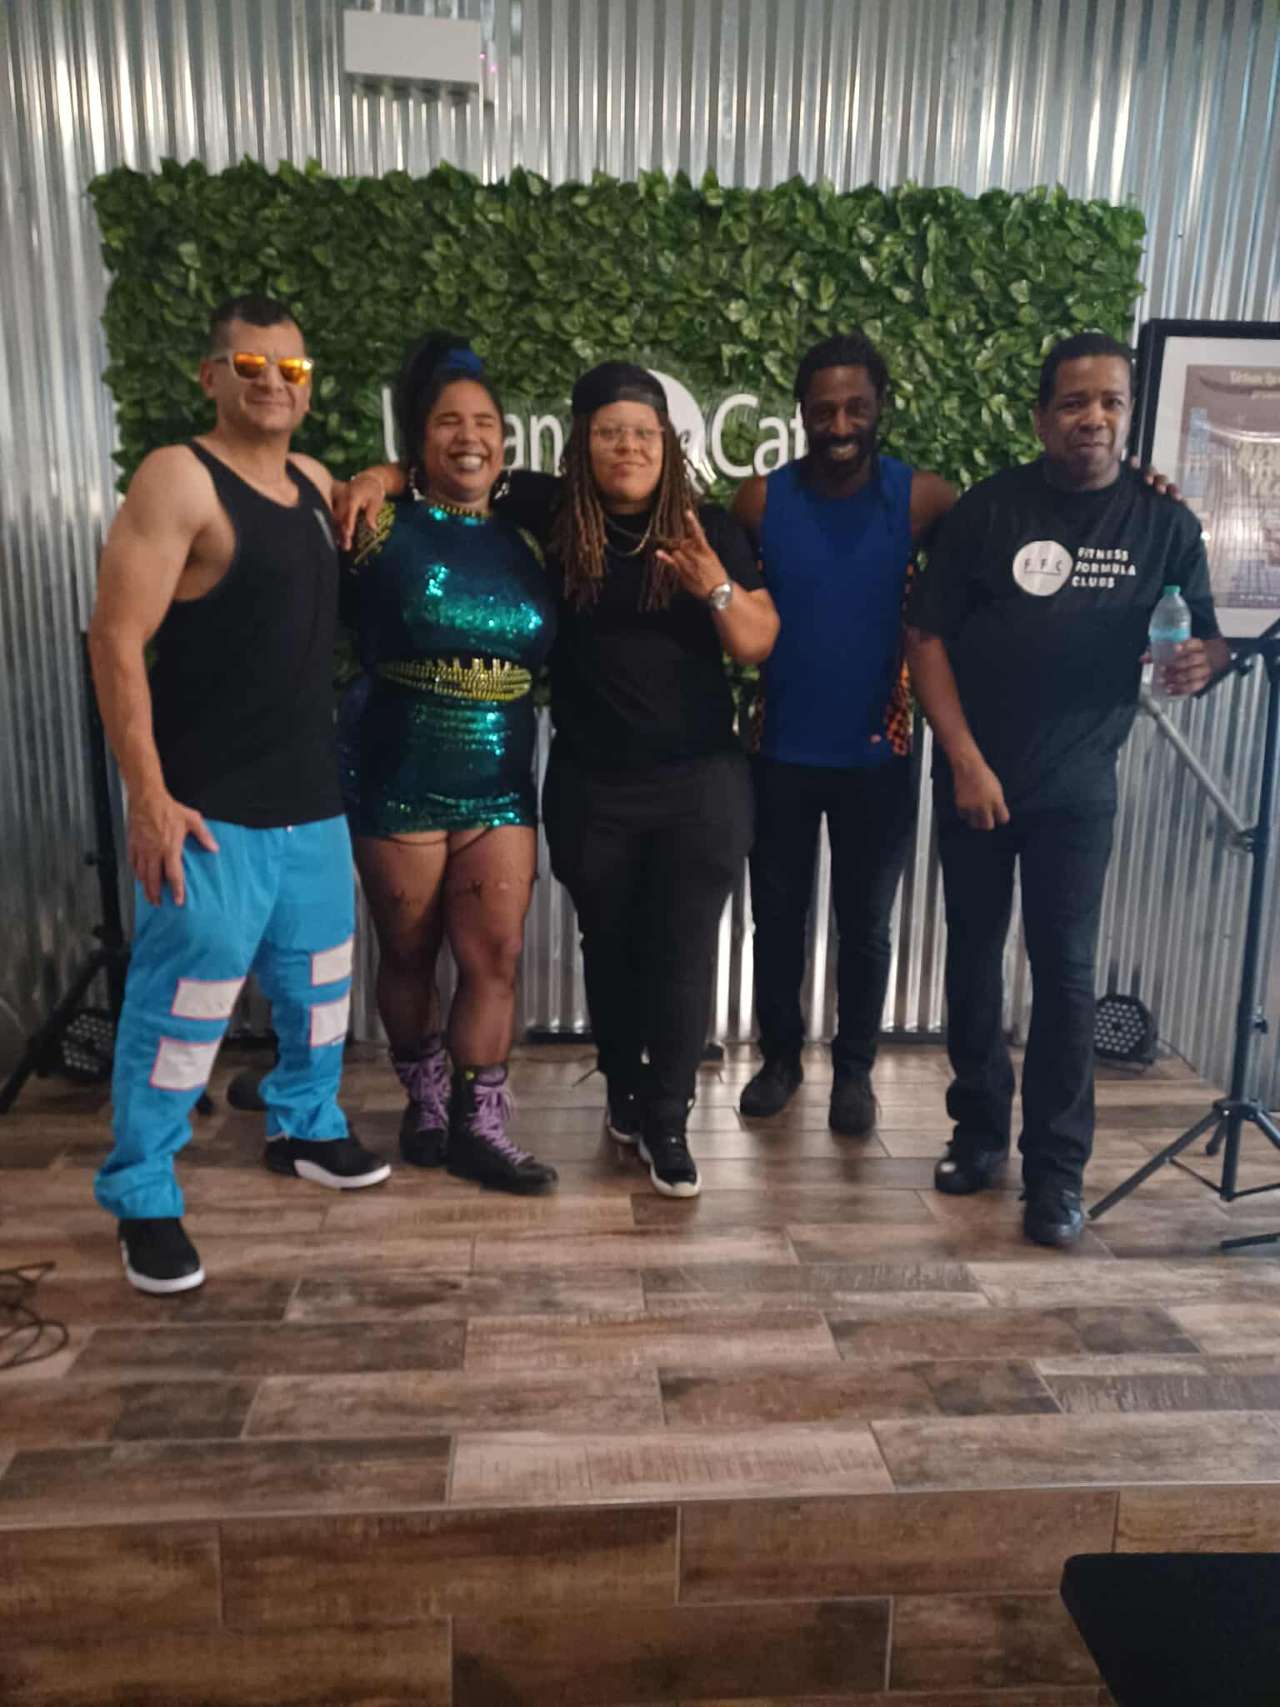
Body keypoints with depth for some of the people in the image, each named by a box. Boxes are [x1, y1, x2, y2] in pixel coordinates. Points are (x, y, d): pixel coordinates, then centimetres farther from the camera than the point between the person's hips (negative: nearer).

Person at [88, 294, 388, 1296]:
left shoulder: (316, 485, 11)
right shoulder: (179, 478, -10)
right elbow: (116, 641, -15)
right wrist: (148, 797, -19)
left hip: (312, 801, 8)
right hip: (210, 809, -7)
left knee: (321, 980, 19)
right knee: (180, 1005, -1)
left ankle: (307, 1128, 41)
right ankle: (143, 1199, 16)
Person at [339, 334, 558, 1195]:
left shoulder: (524, 543, 9)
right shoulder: (383, 526, -3)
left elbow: (549, 660, 14)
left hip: (500, 784, 3)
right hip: (398, 781, -3)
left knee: (496, 956, 0)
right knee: (409, 954, 10)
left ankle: (480, 1125, 12)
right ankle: (426, 1099, 32)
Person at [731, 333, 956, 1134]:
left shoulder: (922, 498, -7)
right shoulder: (761, 499, -4)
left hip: (879, 754, -1)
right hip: (782, 752, 1)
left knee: (865, 923, 11)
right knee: (778, 915, 12)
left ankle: (855, 1066, 29)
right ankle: (780, 1056, 31)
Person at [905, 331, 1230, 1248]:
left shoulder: (1164, 524, 1)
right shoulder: (989, 509, -3)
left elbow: (1210, 635, 9)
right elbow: (927, 637, -4)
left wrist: (1206, 659, -16)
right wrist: (966, 762, -11)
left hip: (1078, 788, 0)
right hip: (974, 777, 1)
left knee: (1065, 970, -2)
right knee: (974, 955, 10)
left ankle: (1058, 1167, 9)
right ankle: (981, 1129, 27)